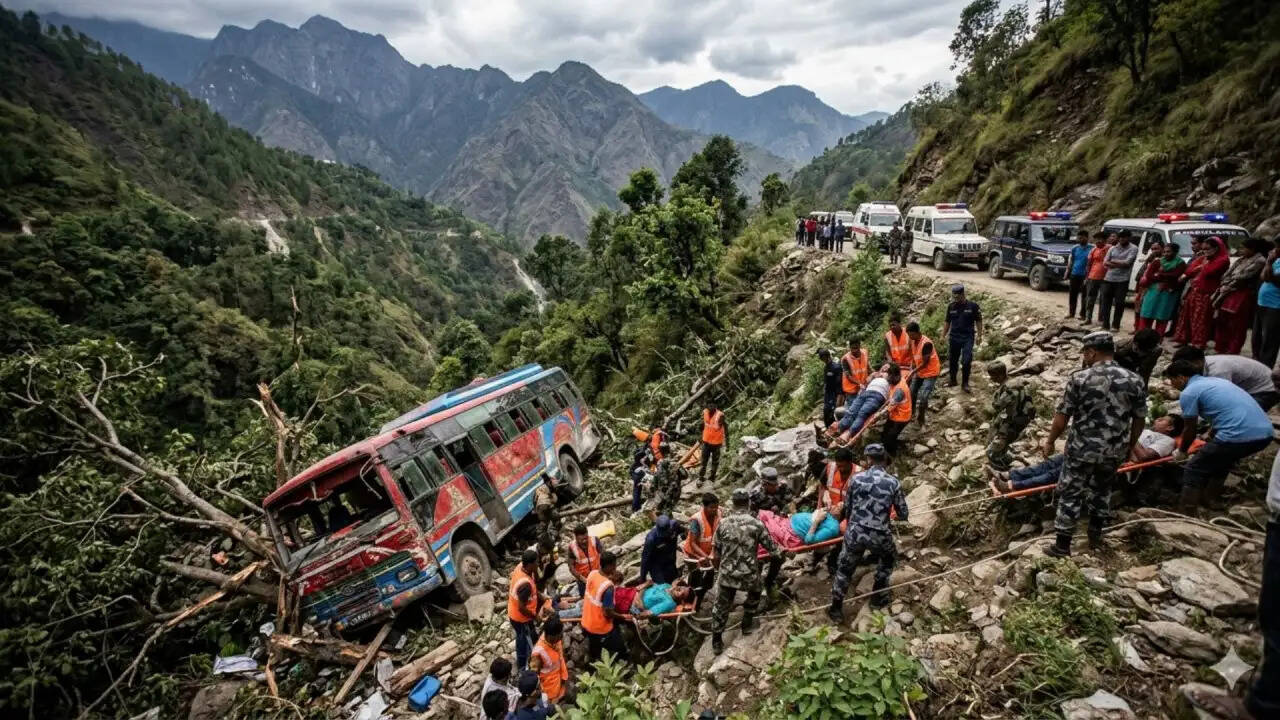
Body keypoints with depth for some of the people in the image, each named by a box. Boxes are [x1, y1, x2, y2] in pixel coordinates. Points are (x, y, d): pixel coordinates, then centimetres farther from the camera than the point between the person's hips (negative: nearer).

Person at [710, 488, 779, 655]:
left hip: (726, 574, 1)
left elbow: (716, 553, 4)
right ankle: (747, 625, 42)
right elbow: (772, 550, -4)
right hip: (749, 574, -1)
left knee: (721, 607, 16)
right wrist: (776, 553, 19)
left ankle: (716, 643, 21)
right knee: (755, 593, 32)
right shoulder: (757, 524, -11)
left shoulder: (723, 524, -4)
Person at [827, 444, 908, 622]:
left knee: (843, 570, 18)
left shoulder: (856, 479, -3)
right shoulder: (893, 482, -6)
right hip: (879, 535, 0)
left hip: (854, 533, 1)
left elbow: (847, 508, 6)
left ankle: (836, 609, 26)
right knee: (888, 559, 33)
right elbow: (903, 515, 1)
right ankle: (878, 596, 42)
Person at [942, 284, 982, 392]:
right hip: (954, 337, 3)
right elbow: (947, 322, 12)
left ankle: (965, 384, 4)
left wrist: (979, 336, -2)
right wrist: (943, 335, 8)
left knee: (966, 362, -9)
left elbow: (978, 321, 2)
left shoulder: (973, 306, -4)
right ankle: (953, 381, 26)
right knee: (953, 361, 9)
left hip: (968, 338, -3)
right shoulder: (951, 307, 4)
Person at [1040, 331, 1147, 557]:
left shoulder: (1080, 378, -14)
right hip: (1114, 450, 4)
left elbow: (1062, 416, -11)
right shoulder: (1134, 380, -4)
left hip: (1082, 449, -4)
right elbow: (1140, 420, 4)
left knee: (1070, 495, 8)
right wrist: (1130, 446, 19)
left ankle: (1062, 545, 14)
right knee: (1102, 490, 25)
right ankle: (1096, 536, 38)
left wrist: (1050, 441, 2)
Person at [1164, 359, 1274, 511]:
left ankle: (1185, 512, 4)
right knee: (1221, 460, 32)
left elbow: (1191, 429, 8)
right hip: (1265, 432, 9)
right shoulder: (1217, 381, 27)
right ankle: (1210, 500, 38)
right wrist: (1211, 442, 51)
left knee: (1193, 470, 6)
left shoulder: (1188, 393, 1)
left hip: (1238, 436, -8)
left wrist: (1181, 451, 27)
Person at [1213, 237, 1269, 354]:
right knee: (1222, 321, 12)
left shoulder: (1260, 261, -9)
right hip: (1230, 294, 8)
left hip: (1243, 296, -8)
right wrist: (1224, 287, -2)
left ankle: (1232, 352, 2)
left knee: (1237, 326, -4)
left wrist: (1227, 288, -9)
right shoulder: (1241, 259, 16)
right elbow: (1228, 274, 13)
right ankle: (1221, 348, 21)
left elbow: (1243, 277, -14)